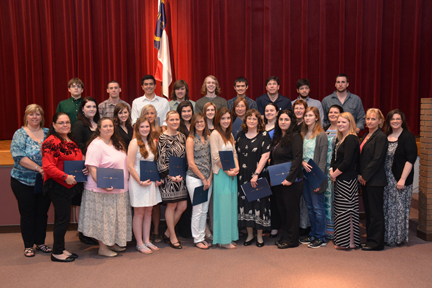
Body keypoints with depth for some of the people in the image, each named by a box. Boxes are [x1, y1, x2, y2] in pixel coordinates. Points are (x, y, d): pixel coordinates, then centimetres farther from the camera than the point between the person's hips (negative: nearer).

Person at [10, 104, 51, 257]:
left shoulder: (48, 133, 5)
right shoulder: (20, 134, -5)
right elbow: (18, 156, -16)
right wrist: (38, 168, -24)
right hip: (24, 181, -3)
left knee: (42, 212, 11)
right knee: (27, 213, 7)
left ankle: (40, 242, 26)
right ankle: (28, 245, 20)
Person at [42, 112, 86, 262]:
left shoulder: (72, 141, 13)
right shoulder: (51, 142, -14)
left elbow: (78, 160, 25)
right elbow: (48, 166, -21)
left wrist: (85, 168, 5)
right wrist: (65, 177, -26)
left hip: (70, 185, 8)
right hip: (57, 186, -8)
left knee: (63, 218, 15)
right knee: (63, 218, -3)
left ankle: (61, 248, 26)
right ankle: (57, 253, 10)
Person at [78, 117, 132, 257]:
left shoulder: (117, 143, 12)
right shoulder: (96, 145, -15)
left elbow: (124, 163, 21)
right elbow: (92, 167, -21)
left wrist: (126, 179, 13)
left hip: (120, 188, 8)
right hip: (102, 190, -8)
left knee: (116, 217, 16)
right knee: (102, 218, 2)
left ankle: (112, 243, 30)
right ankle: (102, 247, 14)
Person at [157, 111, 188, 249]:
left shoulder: (182, 136, 10)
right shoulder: (163, 138, -8)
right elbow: (161, 161, -12)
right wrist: (171, 176, -16)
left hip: (181, 176, 6)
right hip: (169, 176, -6)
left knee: (182, 206, 6)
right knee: (172, 206, 2)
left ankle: (168, 233, 23)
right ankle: (172, 237, 16)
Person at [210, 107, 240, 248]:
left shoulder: (230, 135, 16)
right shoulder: (215, 134, -8)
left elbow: (234, 153, 15)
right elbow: (216, 157, -13)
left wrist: (236, 167, -2)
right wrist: (227, 171, -13)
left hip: (232, 174, 7)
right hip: (221, 173, -7)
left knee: (231, 204, 10)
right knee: (223, 206, -3)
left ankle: (230, 236, 20)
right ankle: (223, 240, 6)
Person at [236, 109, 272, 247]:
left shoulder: (264, 135, -4)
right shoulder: (240, 135, 9)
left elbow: (265, 156, -11)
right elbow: (235, 154, 14)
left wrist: (256, 174, -18)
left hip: (259, 176, -4)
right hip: (243, 176, 4)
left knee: (259, 203, 1)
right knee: (245, 203, 7)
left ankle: (259, 236, 16)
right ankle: (249, 234, 21)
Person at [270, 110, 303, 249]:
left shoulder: (295, 136, -11)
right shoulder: (277, 137, 13)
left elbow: (297, 158, -19)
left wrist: (290, 178, -23)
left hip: (291, 180, -8)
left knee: (291, 209, 2)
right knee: (282, 209, 14)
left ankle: (292, 239, 13)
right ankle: (285, 236, 26)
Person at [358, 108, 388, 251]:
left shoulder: (381, 137, -12)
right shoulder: (366, 136, 15)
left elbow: (377, 160, -18)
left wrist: (365, 176, -14)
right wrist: (360, 175, 6)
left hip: (375, 180, -9)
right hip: (365, 179, 9)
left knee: (375, 211, -1)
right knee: (368, 210, 14)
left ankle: (376, 242, 8)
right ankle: (370, 238, 23)